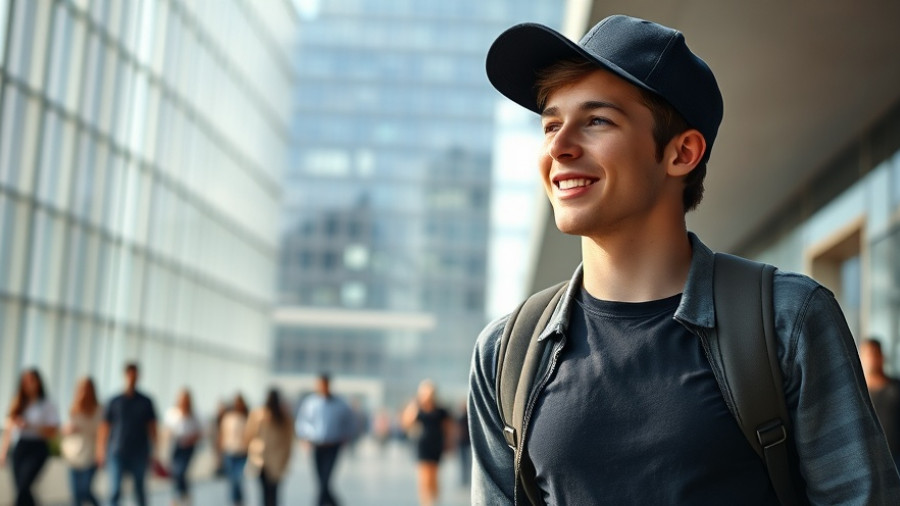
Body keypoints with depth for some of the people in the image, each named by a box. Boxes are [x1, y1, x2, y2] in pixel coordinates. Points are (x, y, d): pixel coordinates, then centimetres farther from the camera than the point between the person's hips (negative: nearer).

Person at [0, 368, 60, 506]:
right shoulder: (18, 405, 13)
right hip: (18, 448, 5)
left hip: (37, 449, -5)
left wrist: (30, 426, -16)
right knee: (21, 488, 3)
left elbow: (52, 433, -6)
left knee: (23, 486, -18)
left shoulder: (47, 406, 0)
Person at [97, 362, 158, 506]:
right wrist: (101, 452, 3)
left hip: (139, 455, 1)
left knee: (139, 489, 7)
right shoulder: (114, 402, 5)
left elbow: (152, 428, 8)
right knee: (114, 490, -9)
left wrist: (152, 452, 4)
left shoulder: (145, 402, 6)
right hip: (117, 454, 0)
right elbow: (104, 428, 6)